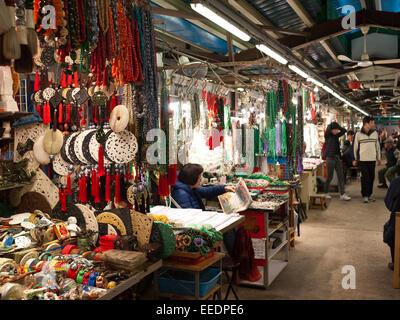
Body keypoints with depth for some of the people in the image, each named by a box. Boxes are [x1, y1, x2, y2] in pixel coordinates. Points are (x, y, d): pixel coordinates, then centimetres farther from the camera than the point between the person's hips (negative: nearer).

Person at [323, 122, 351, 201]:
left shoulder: (336, 136, 11)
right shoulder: (327, 136, -7)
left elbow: (344, 130, 11)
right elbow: (327, 130, -26)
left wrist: (337, 126, 3)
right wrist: (330, 125, -7)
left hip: (337, 158, 6)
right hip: (330, 158, -6)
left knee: (341, 176, 1)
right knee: (330, 176, 2)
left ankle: (342, 195, 1)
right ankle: (326, 193, 19)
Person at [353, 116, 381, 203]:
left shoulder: (375, 133, 7)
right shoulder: (358, 134, -3)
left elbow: (377, 146, 14)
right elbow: (355, 147, 4)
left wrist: (379, 158, 14)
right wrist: (355, 159, 5)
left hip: (372, 160, 3)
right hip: (362, 160, -3)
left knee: (371, 177, 7)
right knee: (365, 177, -3)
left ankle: (370, 194, 20)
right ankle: (365, 195, 7)